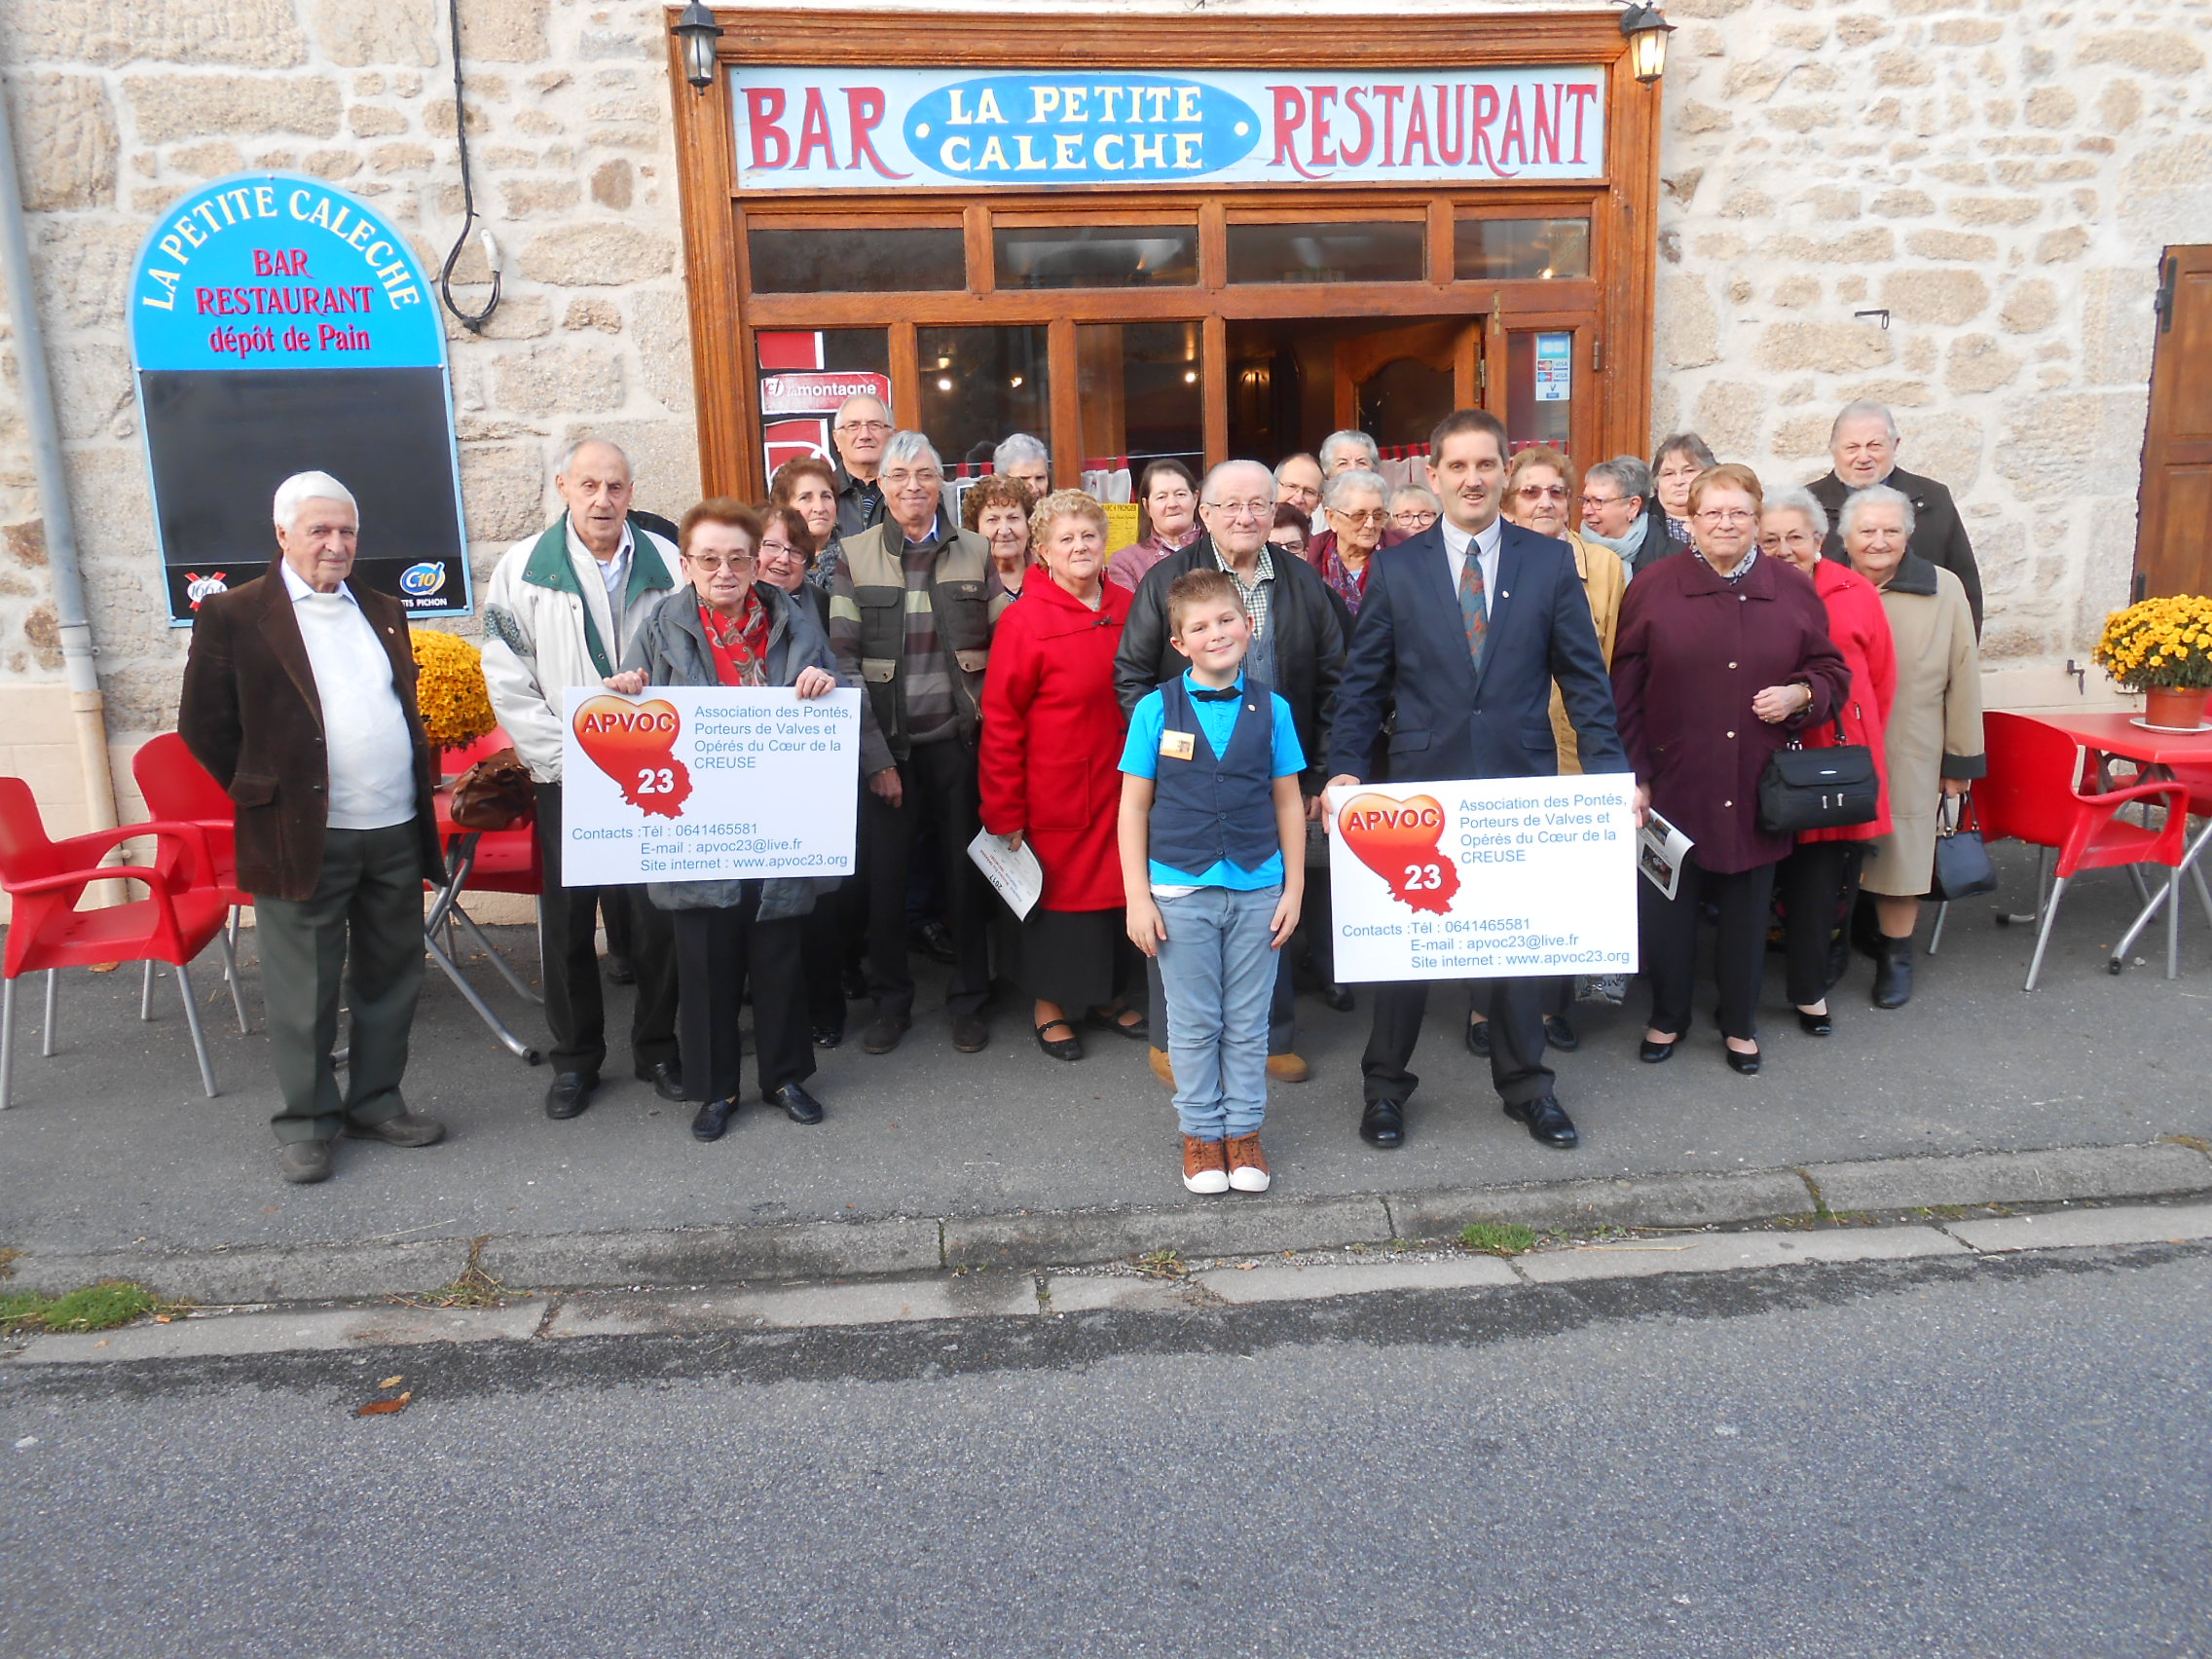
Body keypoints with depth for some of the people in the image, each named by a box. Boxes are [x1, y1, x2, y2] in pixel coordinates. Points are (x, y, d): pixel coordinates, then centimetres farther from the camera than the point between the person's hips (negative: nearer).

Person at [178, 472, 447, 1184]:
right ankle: (306, 1121, 18)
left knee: (390, 980, 12)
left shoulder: (383, 612, 14)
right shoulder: (233, 616, -3)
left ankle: (376, 1101, 26)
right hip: (303, 838, -5)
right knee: (304, 992, 4)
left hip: (396, 833, 5)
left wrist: (415, 792, 13)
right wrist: (264, 795, 1)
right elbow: (204, 724, -1)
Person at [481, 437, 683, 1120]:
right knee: (567, 922, 7)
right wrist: (565, 757, -9)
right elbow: (508, 681, -3)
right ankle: (575, 1058, 23)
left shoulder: (667, 564, 3)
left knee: (658, 917, 5)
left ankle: (657, 1047, 23)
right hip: (566, 781, 0)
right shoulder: (524, 566, 0)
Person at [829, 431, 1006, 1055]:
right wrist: (874, 756, -8)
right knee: (883, 874, 5)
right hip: (886, 745, 0)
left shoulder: (975, 552, 4)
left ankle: (968, 1000, 23)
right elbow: (843, 662, -3)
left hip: (957, 740, 1)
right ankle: (890, 1001, 23)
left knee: (965, 870, 7)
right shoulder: (856, 555, 0)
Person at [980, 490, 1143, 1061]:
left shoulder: (1129, 610, 3)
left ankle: (1107, 992, 34)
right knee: (1057, 888, 7)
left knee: (1113, 882, 15)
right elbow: (1000, 722, -11)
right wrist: (1004, 814, -11)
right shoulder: (1025, 619, -12)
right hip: (1054, 794, -5)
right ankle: (1050, 1005, 25)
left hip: (1120, 786, 5)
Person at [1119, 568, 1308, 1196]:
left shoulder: (1271, 709, 1)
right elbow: (1134, 806, -2)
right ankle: (1201, 1132, 25)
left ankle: (1243, 1132, 26)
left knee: (1248, 1024, 11)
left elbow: (1289, 802, 6)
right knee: (1194, 1024, 10)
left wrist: (1293, 889, 3)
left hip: (1258, 890, 1)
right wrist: (1137, 897, -6)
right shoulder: (1156, 709, -4)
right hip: (1181, 891, -1)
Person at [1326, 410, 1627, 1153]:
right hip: (1421, 785, 0)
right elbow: (1363, 681, 2)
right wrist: (1345, 769, -8)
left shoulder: (1550, 561, 3)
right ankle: (1385, 1085, 25)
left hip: (1520, 784, 1)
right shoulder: (1395, 568, 2)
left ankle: (1526, 1085, 30)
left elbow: (1584, 674, 3)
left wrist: (1609, 772, -4)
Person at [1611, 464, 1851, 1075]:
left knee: (1747, 907, 11)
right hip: (1673, 783, -1)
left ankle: (1740, 1024, 28)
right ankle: (1667, 1016, 27)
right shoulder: (1653, 587, -1)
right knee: (1667, 905, 7)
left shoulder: (1793, 590, 5)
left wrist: (1801, 693, -9)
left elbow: (1832, 670, 13)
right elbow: (1625, 689, -1)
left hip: (1756, 789, 2)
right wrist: (1635, 773, -5)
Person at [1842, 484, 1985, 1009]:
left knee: (1899, 856, 5)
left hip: (1908, 761, -1)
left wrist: (1960, 757, 1)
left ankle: (1895, 957, 22)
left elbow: (1962, 678, 2)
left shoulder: (1944, 590, -1)